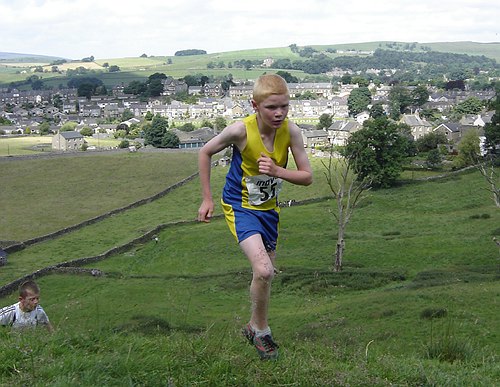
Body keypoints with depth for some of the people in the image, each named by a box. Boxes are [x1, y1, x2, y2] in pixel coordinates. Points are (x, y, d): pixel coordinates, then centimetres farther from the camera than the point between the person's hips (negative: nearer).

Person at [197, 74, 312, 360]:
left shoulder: (290, 131, -17)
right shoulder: (241, 130, -25)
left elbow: (307, 177, -11)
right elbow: (206, 152, -8)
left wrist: (277, 171, -30)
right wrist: (207, 199, -6)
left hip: (269, 208, 5)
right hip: (240, 206, -5)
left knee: (267, 273, 18)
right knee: (263, 271, -22)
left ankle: (254, 327, 43)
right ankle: (262, 331, 4)